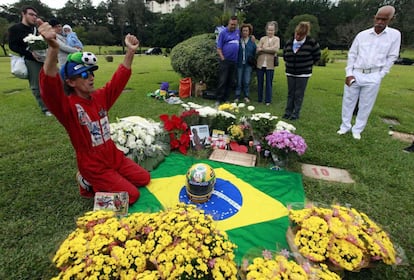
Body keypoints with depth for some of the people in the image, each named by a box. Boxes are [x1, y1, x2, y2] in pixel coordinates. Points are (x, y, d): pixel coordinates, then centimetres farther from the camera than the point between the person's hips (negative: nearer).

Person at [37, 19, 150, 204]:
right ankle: (89, 184, 13)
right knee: (131, 195, -5)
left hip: (114, 157, 7)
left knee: (144, 179, 14)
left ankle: (104, 182, 26)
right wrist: (53, 49, -57)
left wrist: (130, 52, -14)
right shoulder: (67, 106, -20)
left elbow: (119, 79, -1)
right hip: (94, 167, -7)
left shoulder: (100, 97, -1)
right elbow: (49, 86, -40)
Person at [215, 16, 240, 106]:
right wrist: (223, 58, -11)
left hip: (234, 61, 5)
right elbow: (219, 48, -3)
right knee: (222, 81, -7)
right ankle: (218, 99, -1)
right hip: (225, 61, -5)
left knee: (231, 81, 8)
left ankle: (226, 99, 17)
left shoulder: (238, 32, 13)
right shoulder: (223, 33, -1)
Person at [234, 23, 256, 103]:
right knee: (239, 81, 3)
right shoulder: (238, 40, 3)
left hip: (248, 64, 0)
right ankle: (237, 96, 11)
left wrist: (253, 62, 2)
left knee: (247, 81, 1)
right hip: (240, 64, 0)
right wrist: (236, 61, -1)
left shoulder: (252, 41, 5)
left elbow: (255, 53, 11)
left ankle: (246, 96, 13)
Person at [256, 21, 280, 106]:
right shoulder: (262, 39, 10)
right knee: (260, 82, 7)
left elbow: (275, 49, -12)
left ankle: (268, 100, 11)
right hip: (260, 64, 2)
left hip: (270, 65, -2)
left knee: (269, 83, 2)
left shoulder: (276, 39, 6)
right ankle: (259, 99, 19)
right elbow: (257, 50, -1)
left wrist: (263, 49, -8)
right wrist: (269, 49, -13)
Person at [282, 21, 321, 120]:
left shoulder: (311, 42, -9)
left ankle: (296, 113, 10)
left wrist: (308, 64, 3)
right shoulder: (289, 43, 1)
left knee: (299, 94, 1)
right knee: (290, 93, 10)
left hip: (303, 73, -3)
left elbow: (317, 56, 1)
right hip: (290, 73, 4)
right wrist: (289, 64, 12)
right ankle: (288, 112, 19)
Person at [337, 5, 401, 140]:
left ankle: (357, 130, 17)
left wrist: (380, 75, -3)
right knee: (348, 102, 6)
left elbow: (392, 57, 3)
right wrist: (349, 73, -4)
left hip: (373, 77, -1)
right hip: (355, 74, 1)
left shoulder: (395, 34, 2)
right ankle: (345, 126, 19)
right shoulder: (362, 34, 4)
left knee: (365, 106, 5)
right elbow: (352, 54, 5)